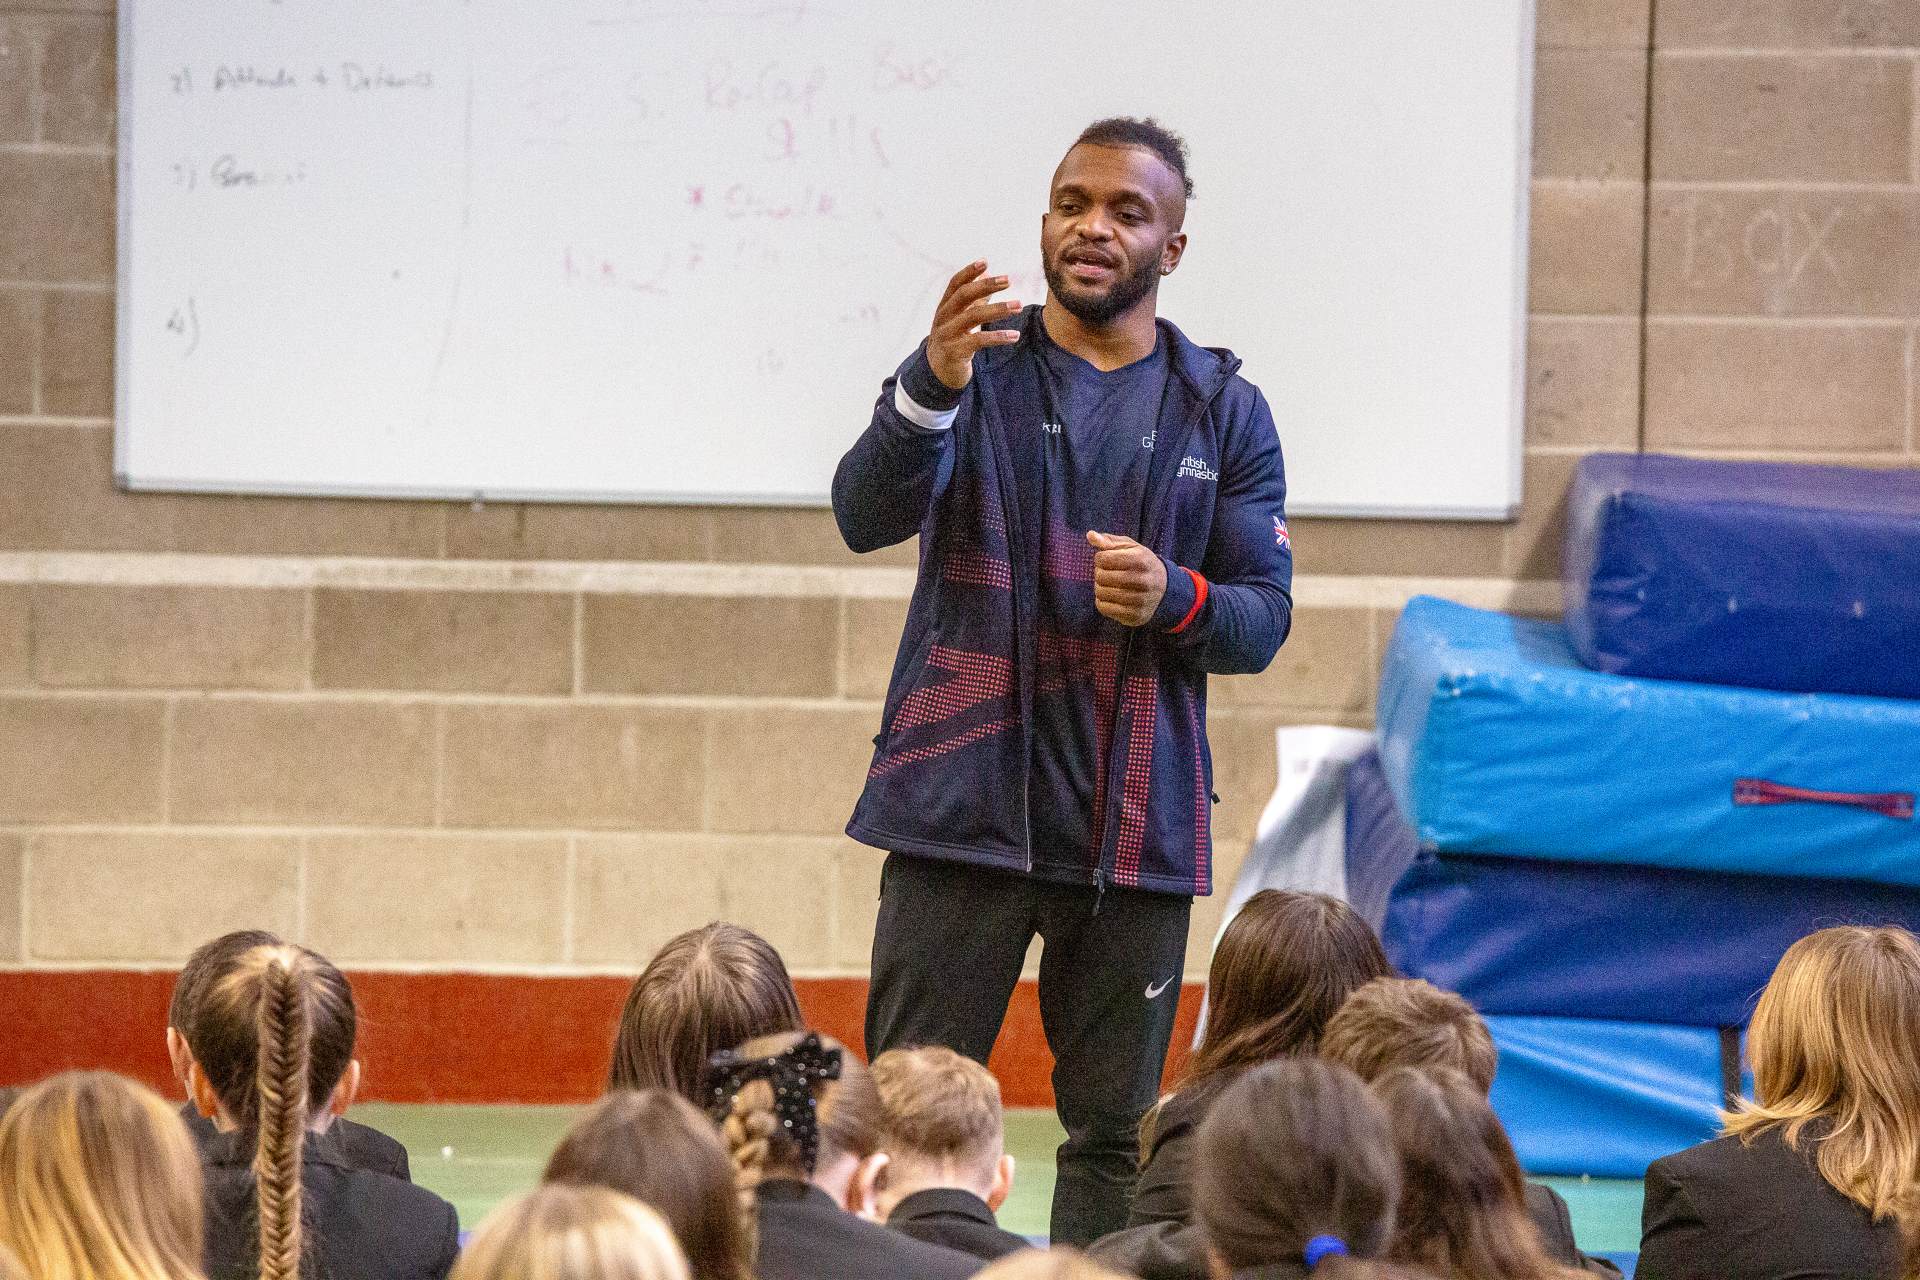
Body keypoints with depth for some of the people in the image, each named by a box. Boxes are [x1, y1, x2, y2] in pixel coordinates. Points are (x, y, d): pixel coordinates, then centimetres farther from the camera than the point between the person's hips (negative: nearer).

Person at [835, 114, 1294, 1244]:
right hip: (964, 806, -2)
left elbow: (1264, 620, 8)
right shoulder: (978, 373, 6)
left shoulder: (1225, 411, 11)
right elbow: (869, 514, -12)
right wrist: (933, 385, -31)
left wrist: (1175, 599, -15)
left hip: (1136, 822, 2)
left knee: (1116, 1134, 3)